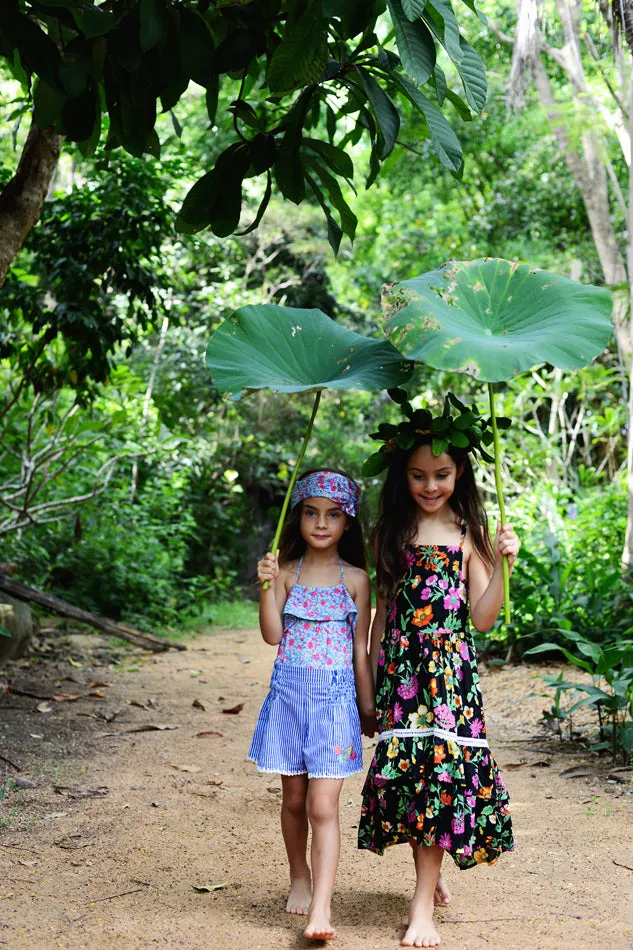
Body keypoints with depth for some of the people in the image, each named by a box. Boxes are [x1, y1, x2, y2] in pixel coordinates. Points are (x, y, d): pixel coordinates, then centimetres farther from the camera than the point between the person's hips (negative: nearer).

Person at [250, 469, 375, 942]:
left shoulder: (355, 579, 2)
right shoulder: (286, 572, 4)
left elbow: (360, 647, 5)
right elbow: (273, 635, -4)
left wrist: (368, 707, 6)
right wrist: (267, 586, -16)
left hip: (336, 696, -2)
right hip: (290, 692, 2)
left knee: (323, 805, -9)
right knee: (294, 798, 13)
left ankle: (320, 909, -11)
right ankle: (299, 879, 35)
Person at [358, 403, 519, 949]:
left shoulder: (469, 534, 3)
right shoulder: (392, 532, 10)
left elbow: (482, 617, -1)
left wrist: (501, 565, -13)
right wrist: (371, 678, 12)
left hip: (450, 670, -2)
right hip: (400, 671, 2)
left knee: (440, 768, -9)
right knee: (405, 768, 0)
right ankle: (429, 878, 23)